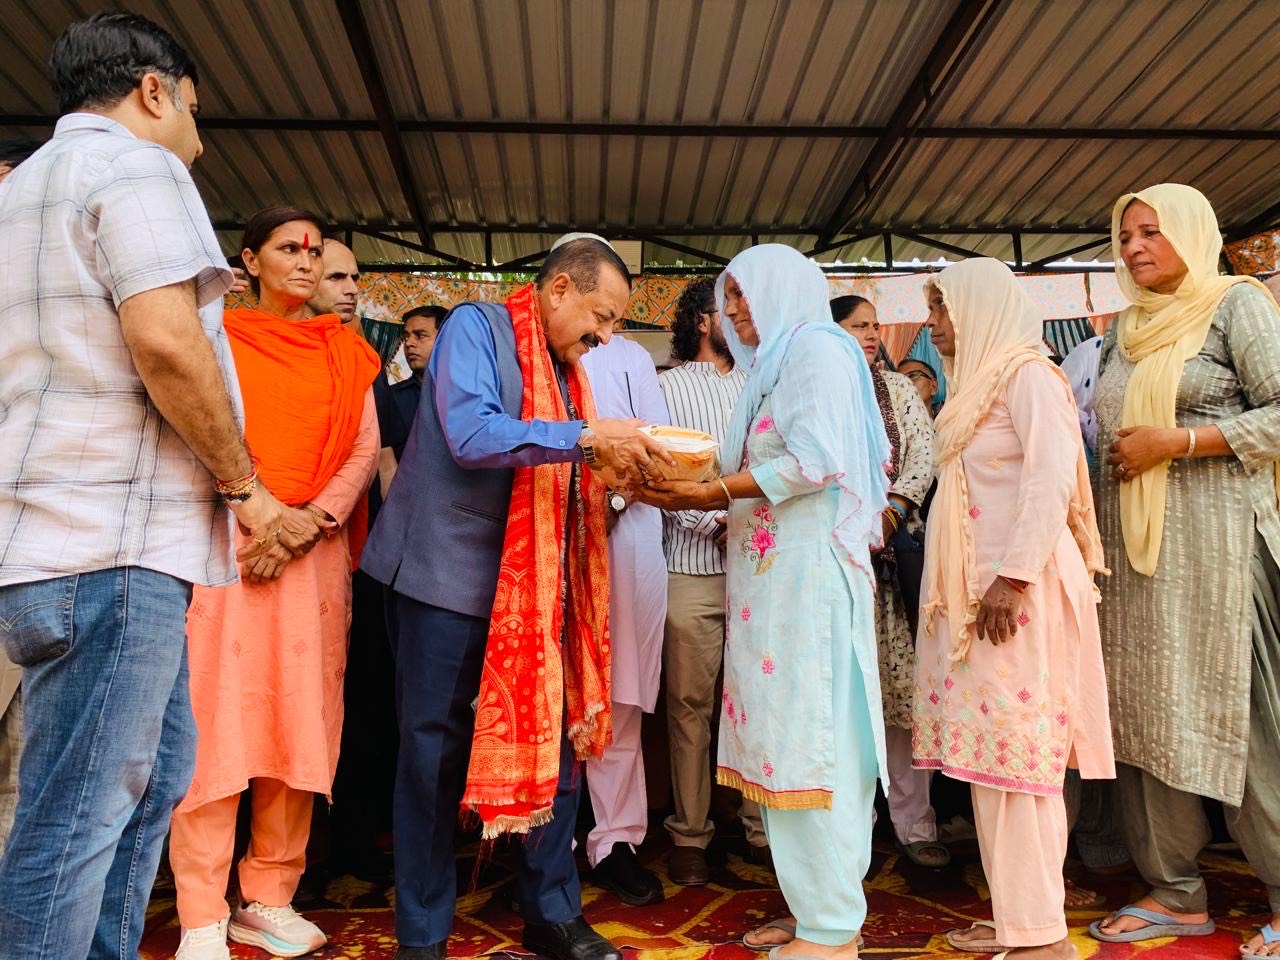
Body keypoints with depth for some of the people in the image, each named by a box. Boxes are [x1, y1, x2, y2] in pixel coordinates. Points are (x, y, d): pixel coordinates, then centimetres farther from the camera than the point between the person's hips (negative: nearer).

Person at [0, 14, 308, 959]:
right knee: (80, 810, -4)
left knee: (155, 766, 18)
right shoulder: (136, 166, -4)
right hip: (112, 539, -10)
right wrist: (246, 484, -10)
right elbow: (165, 341, -20)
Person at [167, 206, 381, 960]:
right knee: (216, 720, -6)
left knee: (301, 723, 2)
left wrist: (307, 520, -9)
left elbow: (365, 451, 5)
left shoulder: (345, 350, 14)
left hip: (316, 547, 2)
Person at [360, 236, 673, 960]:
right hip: (451, 575, -7)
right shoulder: (477, 328, -7)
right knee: (436, 751, 3)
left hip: (535, 583, 7)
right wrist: (588, 435, -25)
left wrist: (614, 474, 0)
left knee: (558, 738, 8)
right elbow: (470, 435, -24)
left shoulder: (565, 366, 14)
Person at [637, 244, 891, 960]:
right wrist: (695, 492, 6)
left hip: (808, 568, -9)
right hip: (773, 568, 9)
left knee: (808, 732, -7)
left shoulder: (817, 347, -3)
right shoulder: (777, 362, 25)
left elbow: (816, 459, -16)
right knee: (788, 732, 8)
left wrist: (716, 491, -14)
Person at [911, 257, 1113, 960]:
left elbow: (1053, 478, -17)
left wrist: (1014, 578, -21)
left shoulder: (1029, 375, -6)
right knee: (989, 751, 9)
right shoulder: (978, 383, 19)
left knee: (1017, 749, -5)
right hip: (972, 590, 8)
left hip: (1020, 589, -8)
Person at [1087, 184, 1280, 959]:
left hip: (1215, 538, -6)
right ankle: (1178, 894, 16)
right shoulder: (1126, 330, 17)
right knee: (1149, 712, 6)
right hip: (1135, 544, 6)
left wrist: (1173, 442, -14)